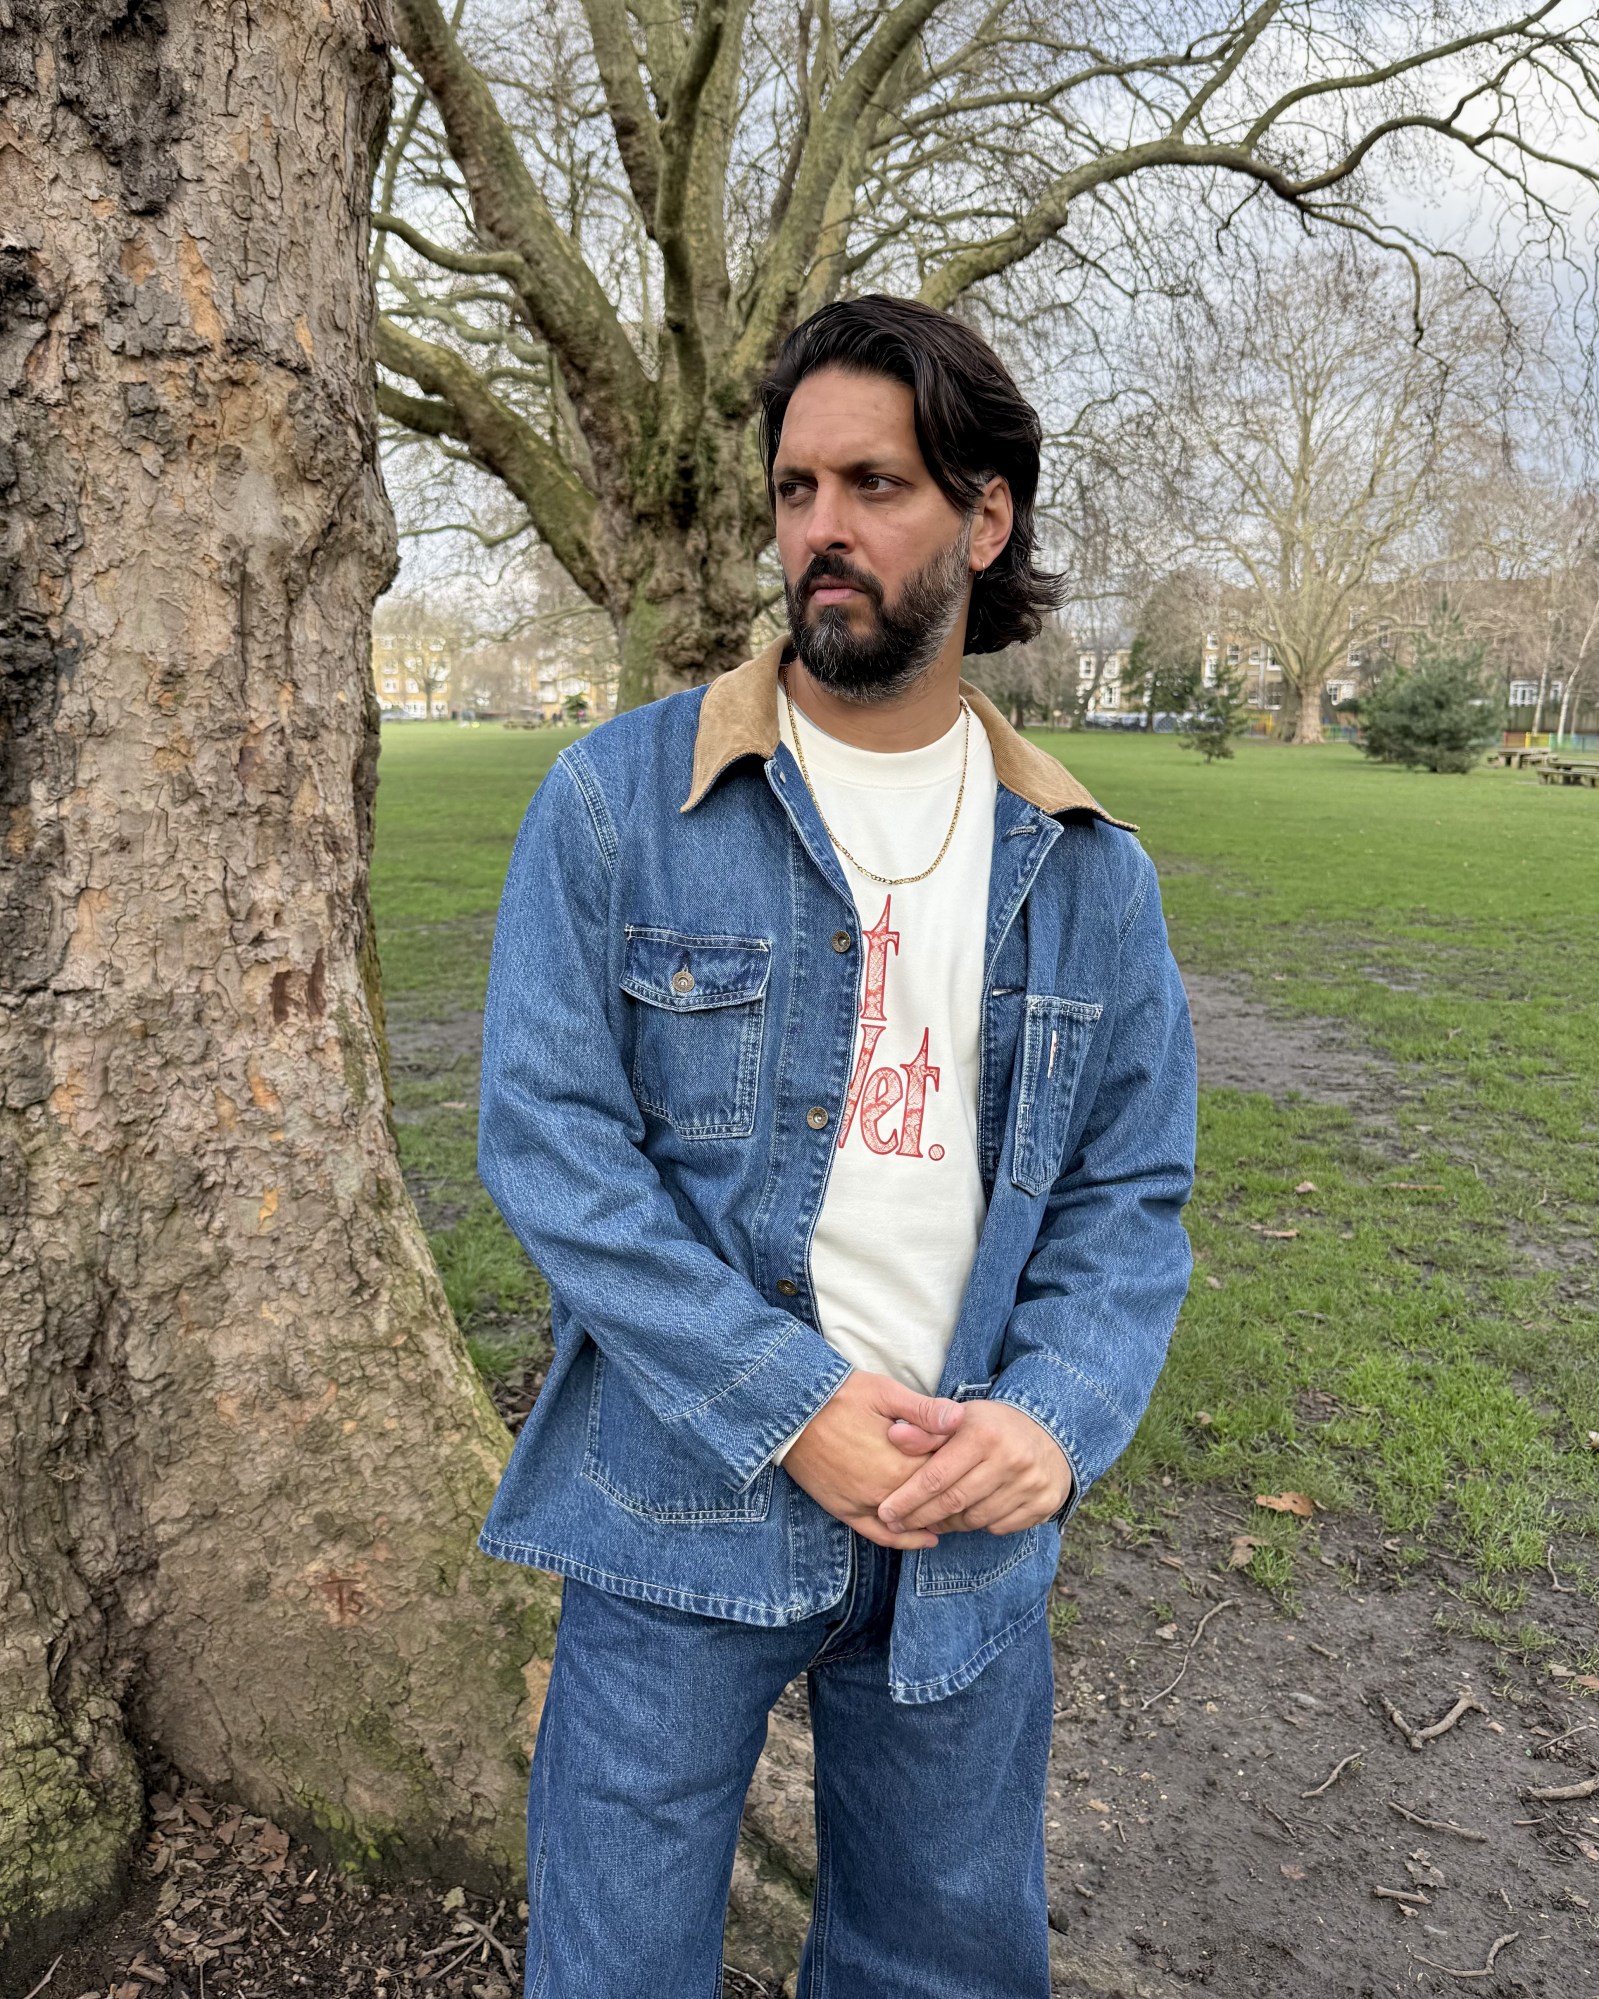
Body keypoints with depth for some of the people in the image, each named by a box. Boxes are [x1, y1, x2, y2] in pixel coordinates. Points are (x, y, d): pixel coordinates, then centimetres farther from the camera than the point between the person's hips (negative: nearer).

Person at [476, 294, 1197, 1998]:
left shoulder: (1090, 874, 1)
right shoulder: (616, 803, -8)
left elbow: (1134, 1190, 3)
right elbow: (546, 1136, -13)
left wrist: (1056, 1418, -15)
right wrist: (790, 1407, -19)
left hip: (971, 1537, 3)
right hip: (685, 1511, -2)